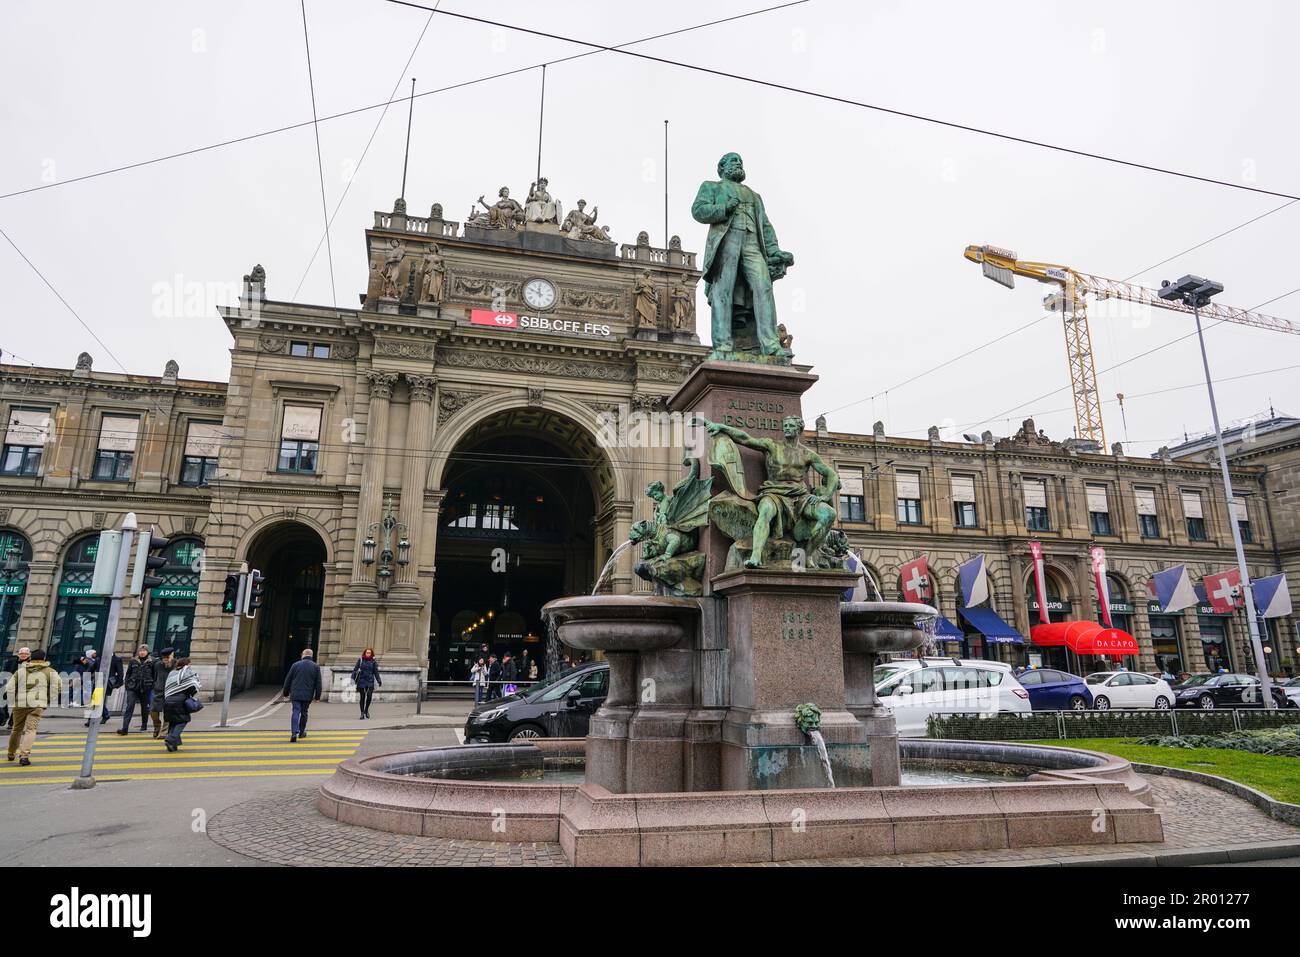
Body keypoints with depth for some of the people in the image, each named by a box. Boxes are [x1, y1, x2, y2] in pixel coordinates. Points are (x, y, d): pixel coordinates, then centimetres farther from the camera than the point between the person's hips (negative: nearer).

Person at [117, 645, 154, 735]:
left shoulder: (151, 662, 0)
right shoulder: (133, 661, 5)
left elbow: (154, 676, 2)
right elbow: (128, 674, 10)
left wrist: (152, 687, -2)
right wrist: (127, 684, 2)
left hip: (145, 689, -1)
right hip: (133, 688, 1)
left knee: (144, 707, 11)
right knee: (129, 707, -9)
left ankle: (144, 725, 28)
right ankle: (125, 728, -13)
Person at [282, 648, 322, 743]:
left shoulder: (296, 664, 4)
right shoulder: (316, 667, 3)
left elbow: (288, 680, 7)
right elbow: (318, 683, 2)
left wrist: (286, 692, 17)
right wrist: (317, 696, 8)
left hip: (295, 694, -1)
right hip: (308, 695, 1)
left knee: (296, 712, -3)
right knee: (304, 713, 15)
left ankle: (294, 733, -18)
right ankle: (301, 732, 25)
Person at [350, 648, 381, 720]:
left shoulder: (373, 661, 4)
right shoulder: (360, 660, 1)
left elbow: (376, 672, 9)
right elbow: (355, 669, 1)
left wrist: (379, 681, 8)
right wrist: (353, 678, -9)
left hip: (370, 681, 0)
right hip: (361, 680, 0)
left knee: (369, 696, -13)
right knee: (362, 697, 2)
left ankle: (366, 710, 11)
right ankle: (362, 713, 14)